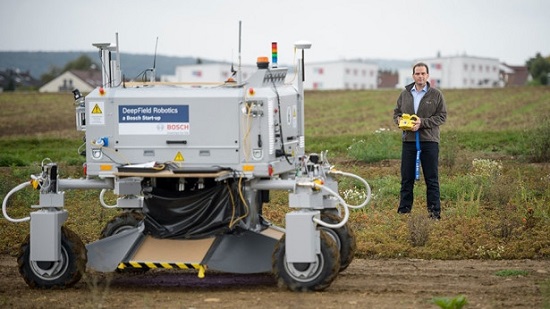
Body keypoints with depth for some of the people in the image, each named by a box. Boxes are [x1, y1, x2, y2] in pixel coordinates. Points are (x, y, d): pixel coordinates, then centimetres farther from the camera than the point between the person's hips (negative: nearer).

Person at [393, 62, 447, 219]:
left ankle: (434, 212, 6)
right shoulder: (404, 94, 10)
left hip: (429, 141, -3)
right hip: (408, 141, 3)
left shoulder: (436, 95, 0)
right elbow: (396, 112, 17)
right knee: (406, 179, 7)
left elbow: (442, 116, -4)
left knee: (432, 180, 1)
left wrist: (422, 122, -15)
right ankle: (404, 210, 14)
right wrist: (399, 120, -7)